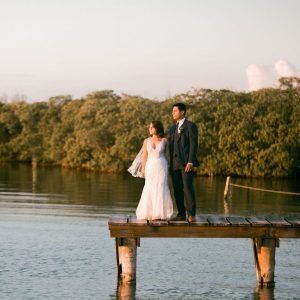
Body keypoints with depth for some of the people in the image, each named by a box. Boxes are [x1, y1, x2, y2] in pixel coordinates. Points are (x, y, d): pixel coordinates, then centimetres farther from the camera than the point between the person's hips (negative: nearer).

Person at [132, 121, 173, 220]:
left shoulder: (164, 141, 2)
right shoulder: (147, 141, 6)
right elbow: (145, 156, 6)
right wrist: (143, 169, 0)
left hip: (162, 167, -1)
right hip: (151, 167, 1)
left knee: (161, 189, -4)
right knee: (150, 190, -2)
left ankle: (160, 213, 1)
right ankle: (149, 213, 3)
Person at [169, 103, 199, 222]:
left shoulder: (190, 126, -3)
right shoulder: (173, 128, 19)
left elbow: (193, 145, -9)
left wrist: (190, 162, -17)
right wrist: (171, 163, 13)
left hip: (186, 163, -7)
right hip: (174, 164, 7)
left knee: (188, 188, -11)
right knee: (177, 190, 4)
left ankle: (191, 214, -8)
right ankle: (181, 214, 7)